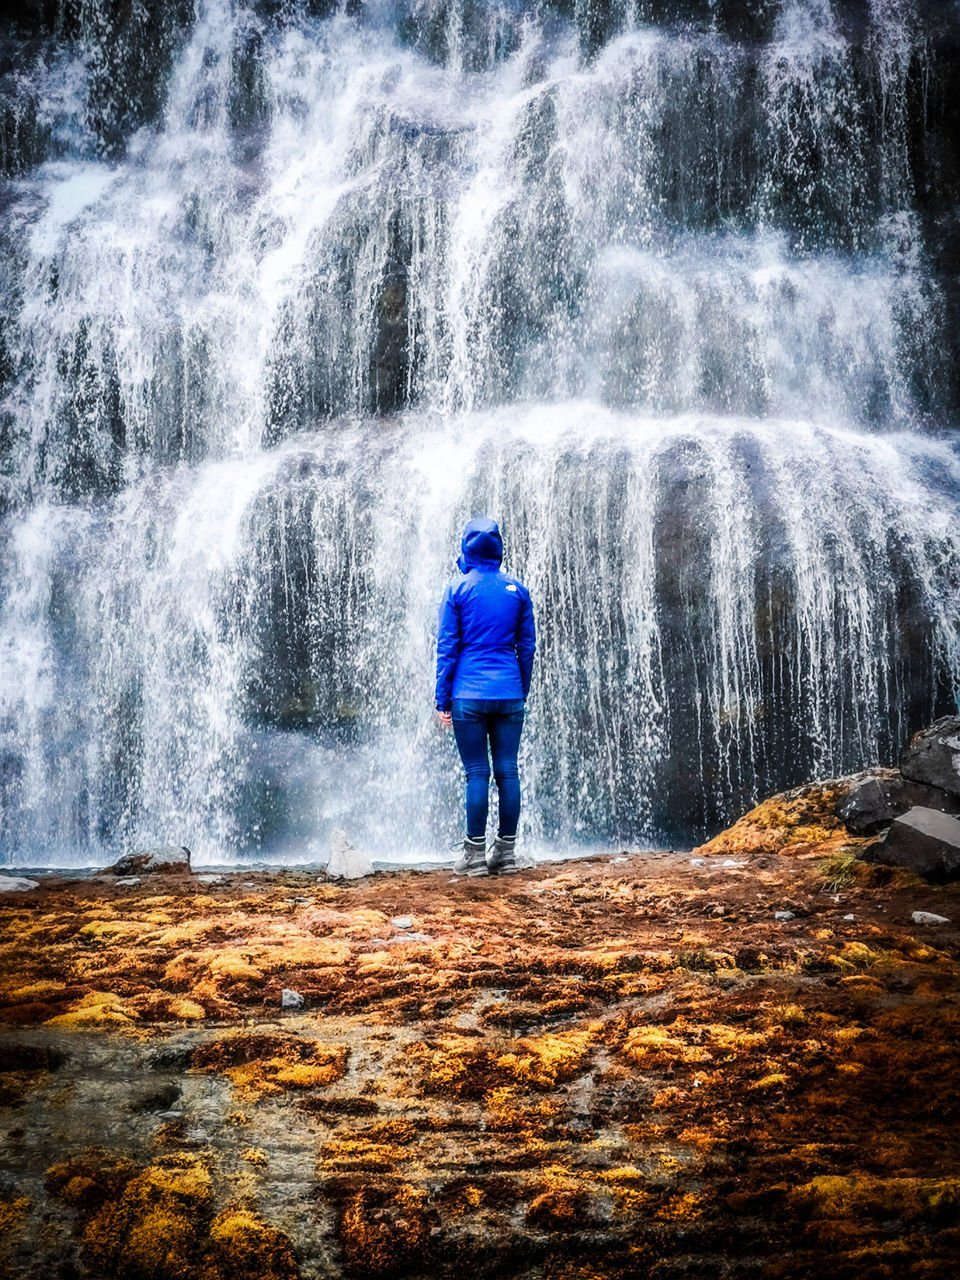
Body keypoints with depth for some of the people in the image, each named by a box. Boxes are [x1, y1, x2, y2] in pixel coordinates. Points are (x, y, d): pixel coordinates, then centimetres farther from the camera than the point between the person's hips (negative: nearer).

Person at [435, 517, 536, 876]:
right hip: (509, 695, 3)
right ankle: (506, 851, 7)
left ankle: (475, 853, 1)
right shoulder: (517, 590, 8)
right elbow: (527, 646, 11)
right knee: (507, 771, 4)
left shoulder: (457, 591, -1)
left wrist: (443, 700, 3)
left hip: (469, 695, -3)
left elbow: (447, 648, -1)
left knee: (476, 772, -1)